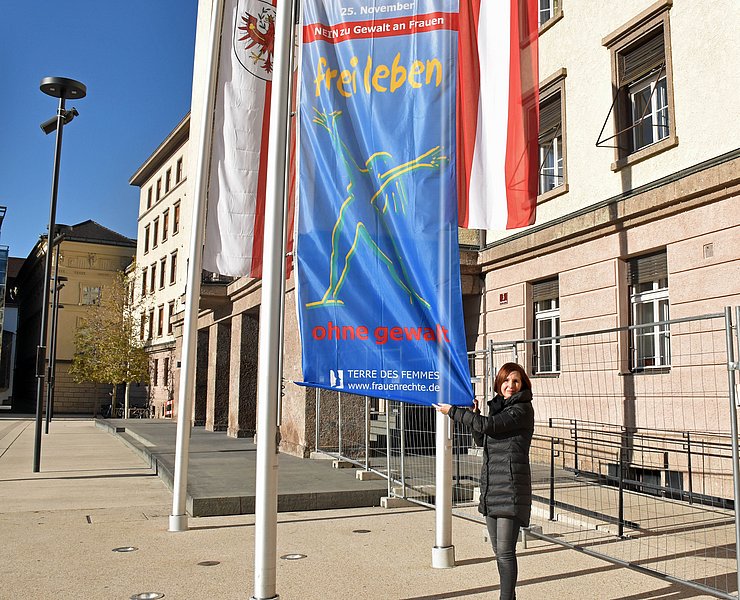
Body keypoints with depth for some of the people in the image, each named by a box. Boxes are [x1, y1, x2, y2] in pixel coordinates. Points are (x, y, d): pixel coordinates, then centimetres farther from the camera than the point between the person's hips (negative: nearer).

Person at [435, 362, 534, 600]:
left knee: (505, 551, -7)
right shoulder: (497, 406, 17)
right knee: (498, 551, 14)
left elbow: (490, 425, -18)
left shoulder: (522, 409, -8)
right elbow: (481, 440, 21)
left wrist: (453, 411, -10)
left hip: (511, 486, -8)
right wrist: (474, 413, 5)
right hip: (490, 486, 8)